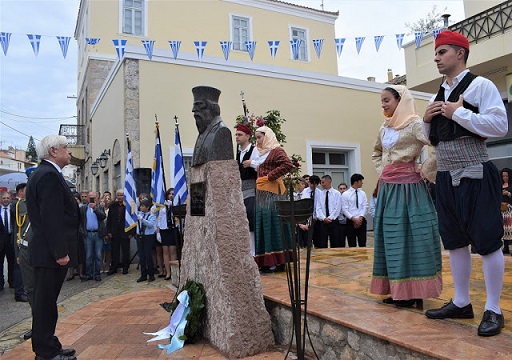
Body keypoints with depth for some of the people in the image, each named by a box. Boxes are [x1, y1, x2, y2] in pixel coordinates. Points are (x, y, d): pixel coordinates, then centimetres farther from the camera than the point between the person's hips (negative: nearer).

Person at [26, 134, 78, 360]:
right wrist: (60, 252, -22)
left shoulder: (43, 173, 16)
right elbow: (51, 218, -23)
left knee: (45, 302, 16)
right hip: (50, 254, -11)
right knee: (45, 302, -1)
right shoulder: (49, 175, -17)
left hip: (47, 252, 11)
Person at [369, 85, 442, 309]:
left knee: (411, 236, -3)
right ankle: (397, 289, 20)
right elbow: (376, 153, 29)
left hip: (408, 186, -7)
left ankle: (413, 292, 6)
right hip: (387, 187, 8)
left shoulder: (414, 124, -7)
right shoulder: (384, 128, 14)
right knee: (390, 236, 9)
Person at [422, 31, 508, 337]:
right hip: (446, 177, 7)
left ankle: (493, 310, 13)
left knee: (487, 240, -1)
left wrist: (458, 113, -16)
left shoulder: (480, 85, -4)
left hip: (475, 176, -7)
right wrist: (427, 120, 3)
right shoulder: (438, 97, 16)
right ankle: (461, 303, 24)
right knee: (455, 241, 12)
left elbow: (501, 126, -16)